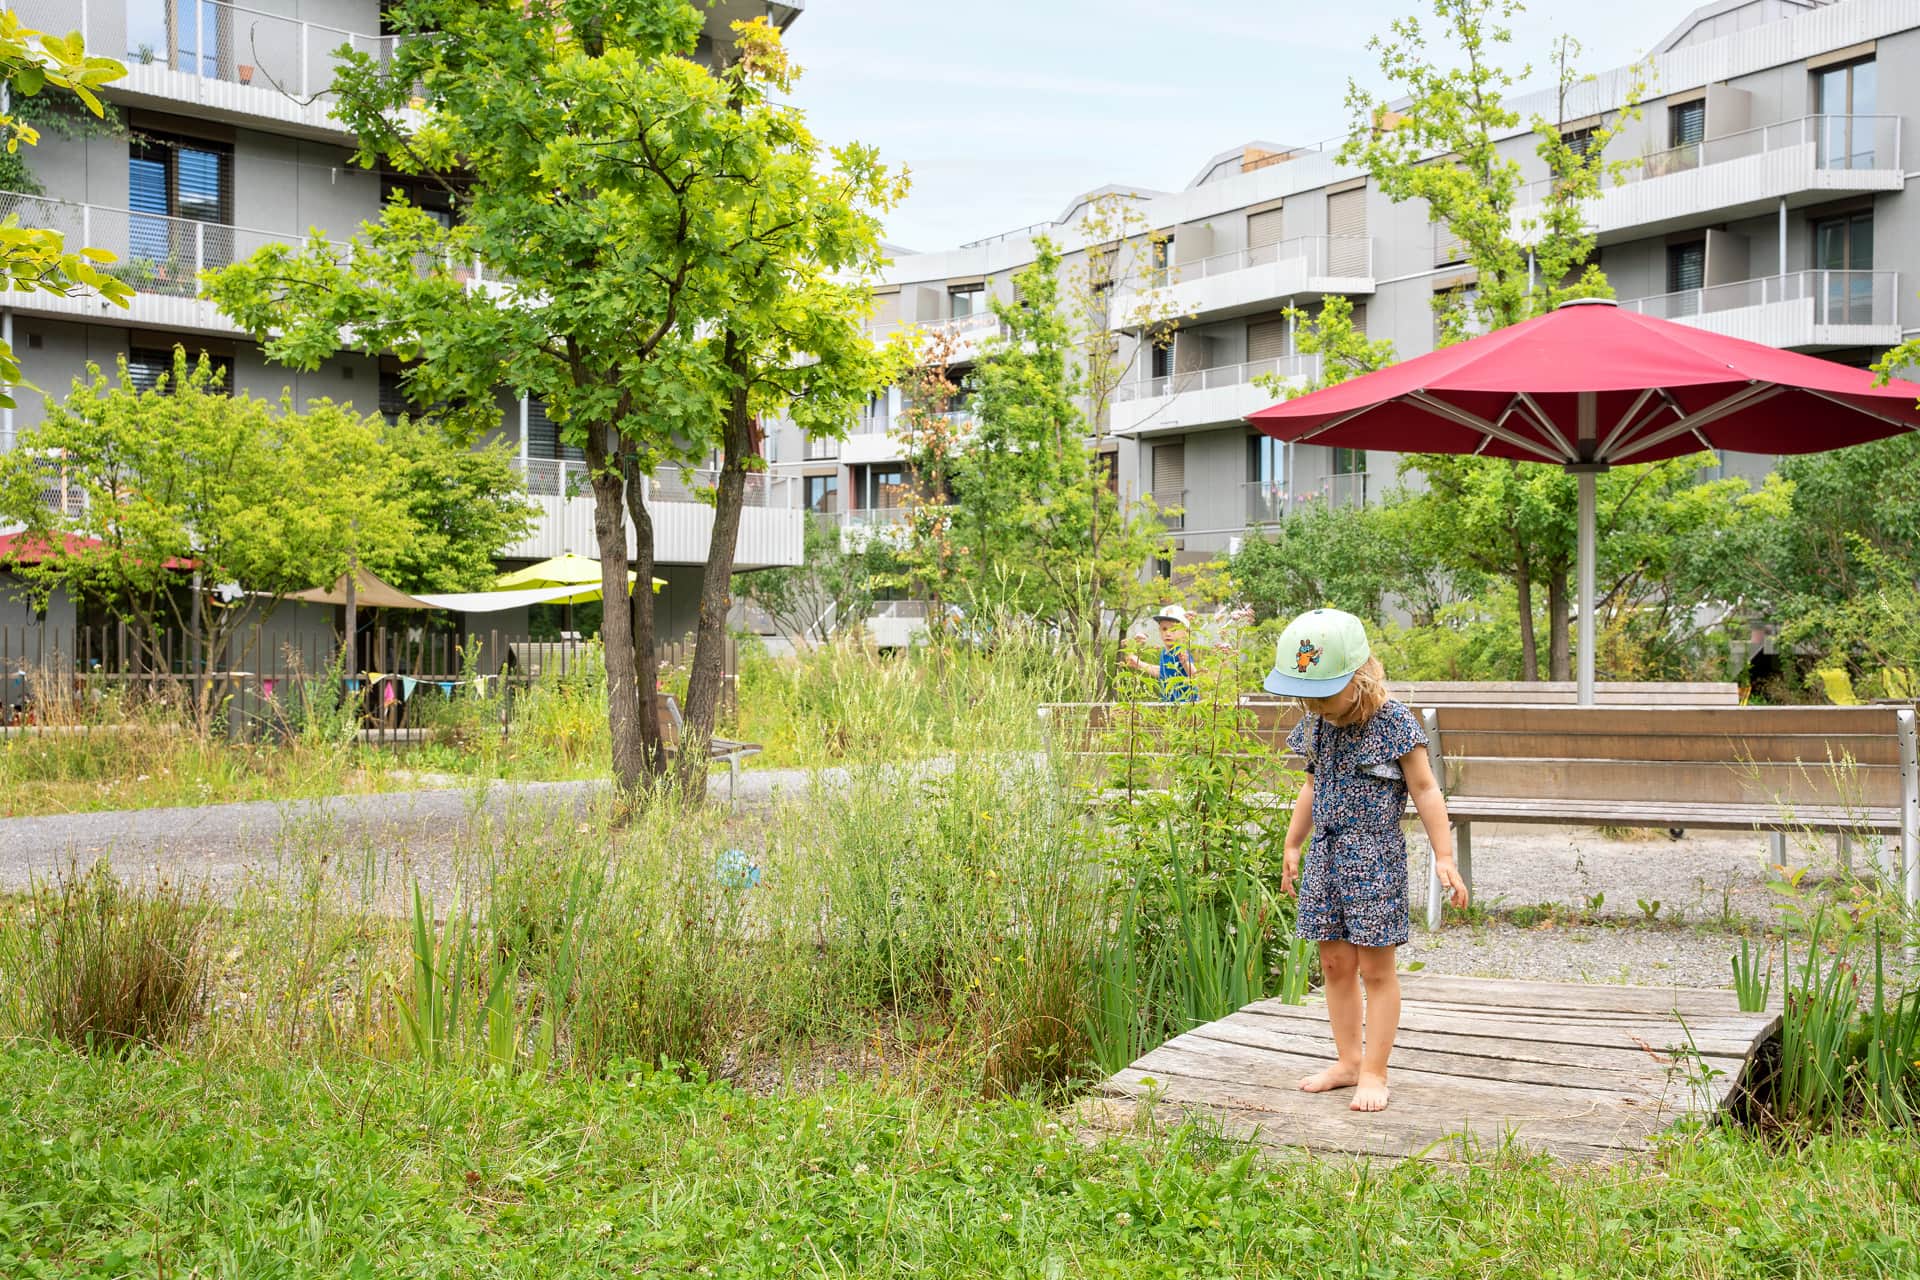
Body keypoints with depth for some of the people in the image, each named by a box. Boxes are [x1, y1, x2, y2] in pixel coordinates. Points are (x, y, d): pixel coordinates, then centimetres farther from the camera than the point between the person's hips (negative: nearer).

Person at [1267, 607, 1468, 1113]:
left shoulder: (1393, 723, -12)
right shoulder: (1314, 726, 6)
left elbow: (1424, 791, -6)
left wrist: (1444, 857, -8)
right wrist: (1293, 847, 25)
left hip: (1375, 855, -6)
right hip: (1326, 853, 6)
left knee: (1375, 967, 0)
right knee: (1335, 963, 10)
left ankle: (1374, 1072, 8)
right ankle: (1349, 1061, 22)